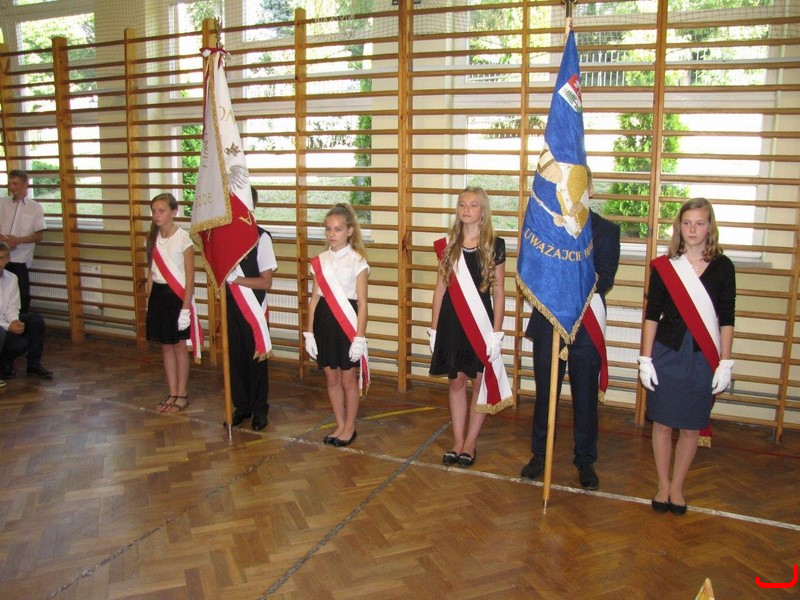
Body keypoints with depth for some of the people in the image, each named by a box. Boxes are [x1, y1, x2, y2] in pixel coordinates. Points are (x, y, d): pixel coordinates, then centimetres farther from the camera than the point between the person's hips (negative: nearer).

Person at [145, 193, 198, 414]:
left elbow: (190, 277, -13)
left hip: (176, 295, -6)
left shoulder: (183, 238, -12)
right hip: (158, 294, 6)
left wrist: (185, 307, -16)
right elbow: (151, 273, 13)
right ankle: (172, 394, 23)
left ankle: (182, 395, 18)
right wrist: (149, 300, 9)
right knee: (166, 346, 12)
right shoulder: (154, 238, 8)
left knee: (178, 346, 4)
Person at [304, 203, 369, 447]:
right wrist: (309, 333, 7)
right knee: (332, 379, 13)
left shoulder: (357, 261, -7)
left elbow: (362, 304, -8)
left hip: (347, 323, -4)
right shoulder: (320, 261, 6)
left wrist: (359, 338, -13)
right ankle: (340, 425, 30)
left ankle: (350, 427, 25)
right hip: (324, 321, 5)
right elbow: (315, 298, 9)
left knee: (348, 380, 7)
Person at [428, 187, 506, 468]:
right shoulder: (449, 244, 5)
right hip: (452, 320, 2)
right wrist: (434, 328, 6)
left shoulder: (494, 245, -2)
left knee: (480, 382, 5)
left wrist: (496, 332, -8)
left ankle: (470, 443, 18)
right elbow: (440, 288, 8)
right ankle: (457, 442, 19)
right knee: (456, 381, 9)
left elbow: (499, 292, -3)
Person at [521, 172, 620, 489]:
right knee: (544, 392, 13)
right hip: (548, 323, 1)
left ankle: (585, 460, 26)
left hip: (586, 325, -1)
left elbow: (605, 279, -10)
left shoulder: (606, 230, 0)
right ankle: (539, 454, 29)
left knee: (585, 397, 9)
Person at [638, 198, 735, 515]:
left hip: (704, 358, 0)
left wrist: (725, 363, -2)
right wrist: (645, 359, -2)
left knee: (691, 427, 8)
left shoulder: (723, 267, 0)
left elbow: (726, 319, 1)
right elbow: (652, 315, 1)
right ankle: (663, 485, 25)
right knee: (663, 423, 8)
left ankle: (677, 487, 26)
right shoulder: (664, 266, 0)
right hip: (667, 354, 0)